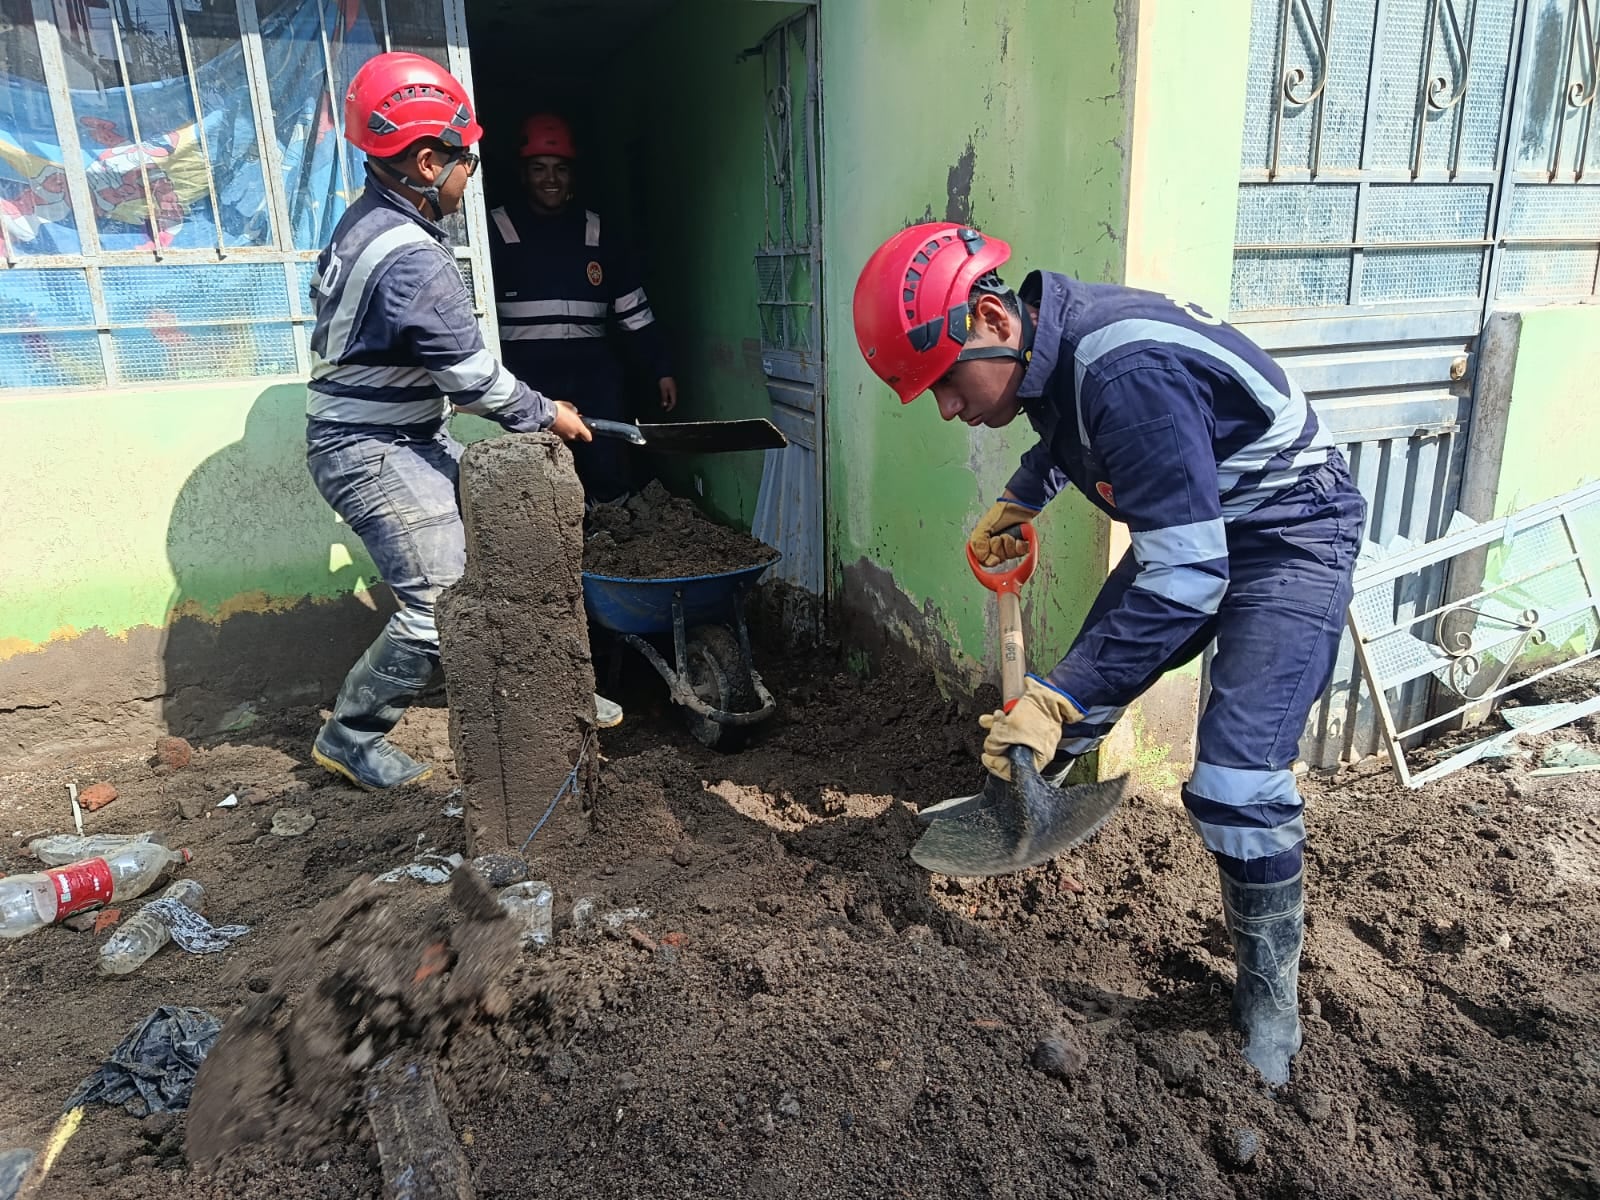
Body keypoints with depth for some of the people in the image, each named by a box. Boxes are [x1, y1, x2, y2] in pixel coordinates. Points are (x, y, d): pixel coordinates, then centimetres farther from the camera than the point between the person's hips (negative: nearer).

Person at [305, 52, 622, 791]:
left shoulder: (366, 223, 7)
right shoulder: (412, 258, -26)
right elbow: (472, 375, -21)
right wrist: (546, 415, -7)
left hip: (409, 436, 10)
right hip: (374, 455, -10)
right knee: (440, 606, -7)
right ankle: (350, 737, 13)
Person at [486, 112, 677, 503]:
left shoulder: (596, 232, 13)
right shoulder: (497, 231, 3)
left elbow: (635, 310, 15)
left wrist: (662, 369, 11)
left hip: (593, 372, 3)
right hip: (525, 375, -2)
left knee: (610, 472, -2)